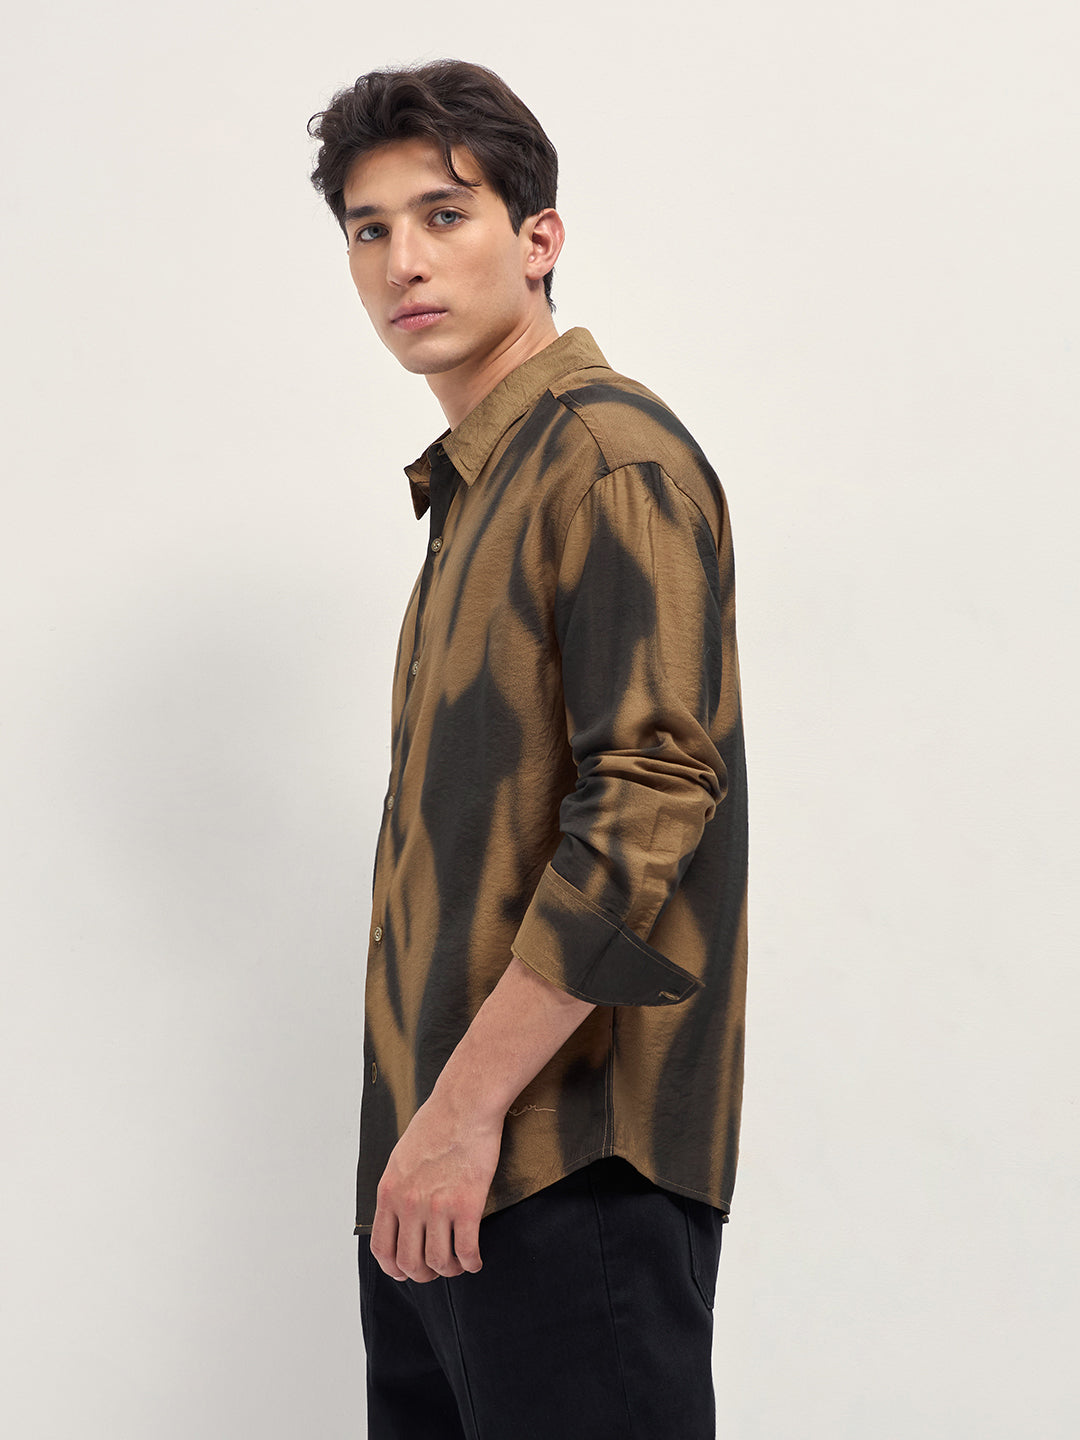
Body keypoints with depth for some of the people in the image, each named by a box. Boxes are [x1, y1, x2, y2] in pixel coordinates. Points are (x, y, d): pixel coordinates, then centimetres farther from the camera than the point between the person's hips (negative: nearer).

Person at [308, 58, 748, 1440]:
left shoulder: (612, 457, -10)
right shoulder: (474, 485, 19)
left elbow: (655, 796, -21)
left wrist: (471, 1105, -20)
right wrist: (424, 1115, 15)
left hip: (568, 1162, -9)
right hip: (439, 1165, 9)